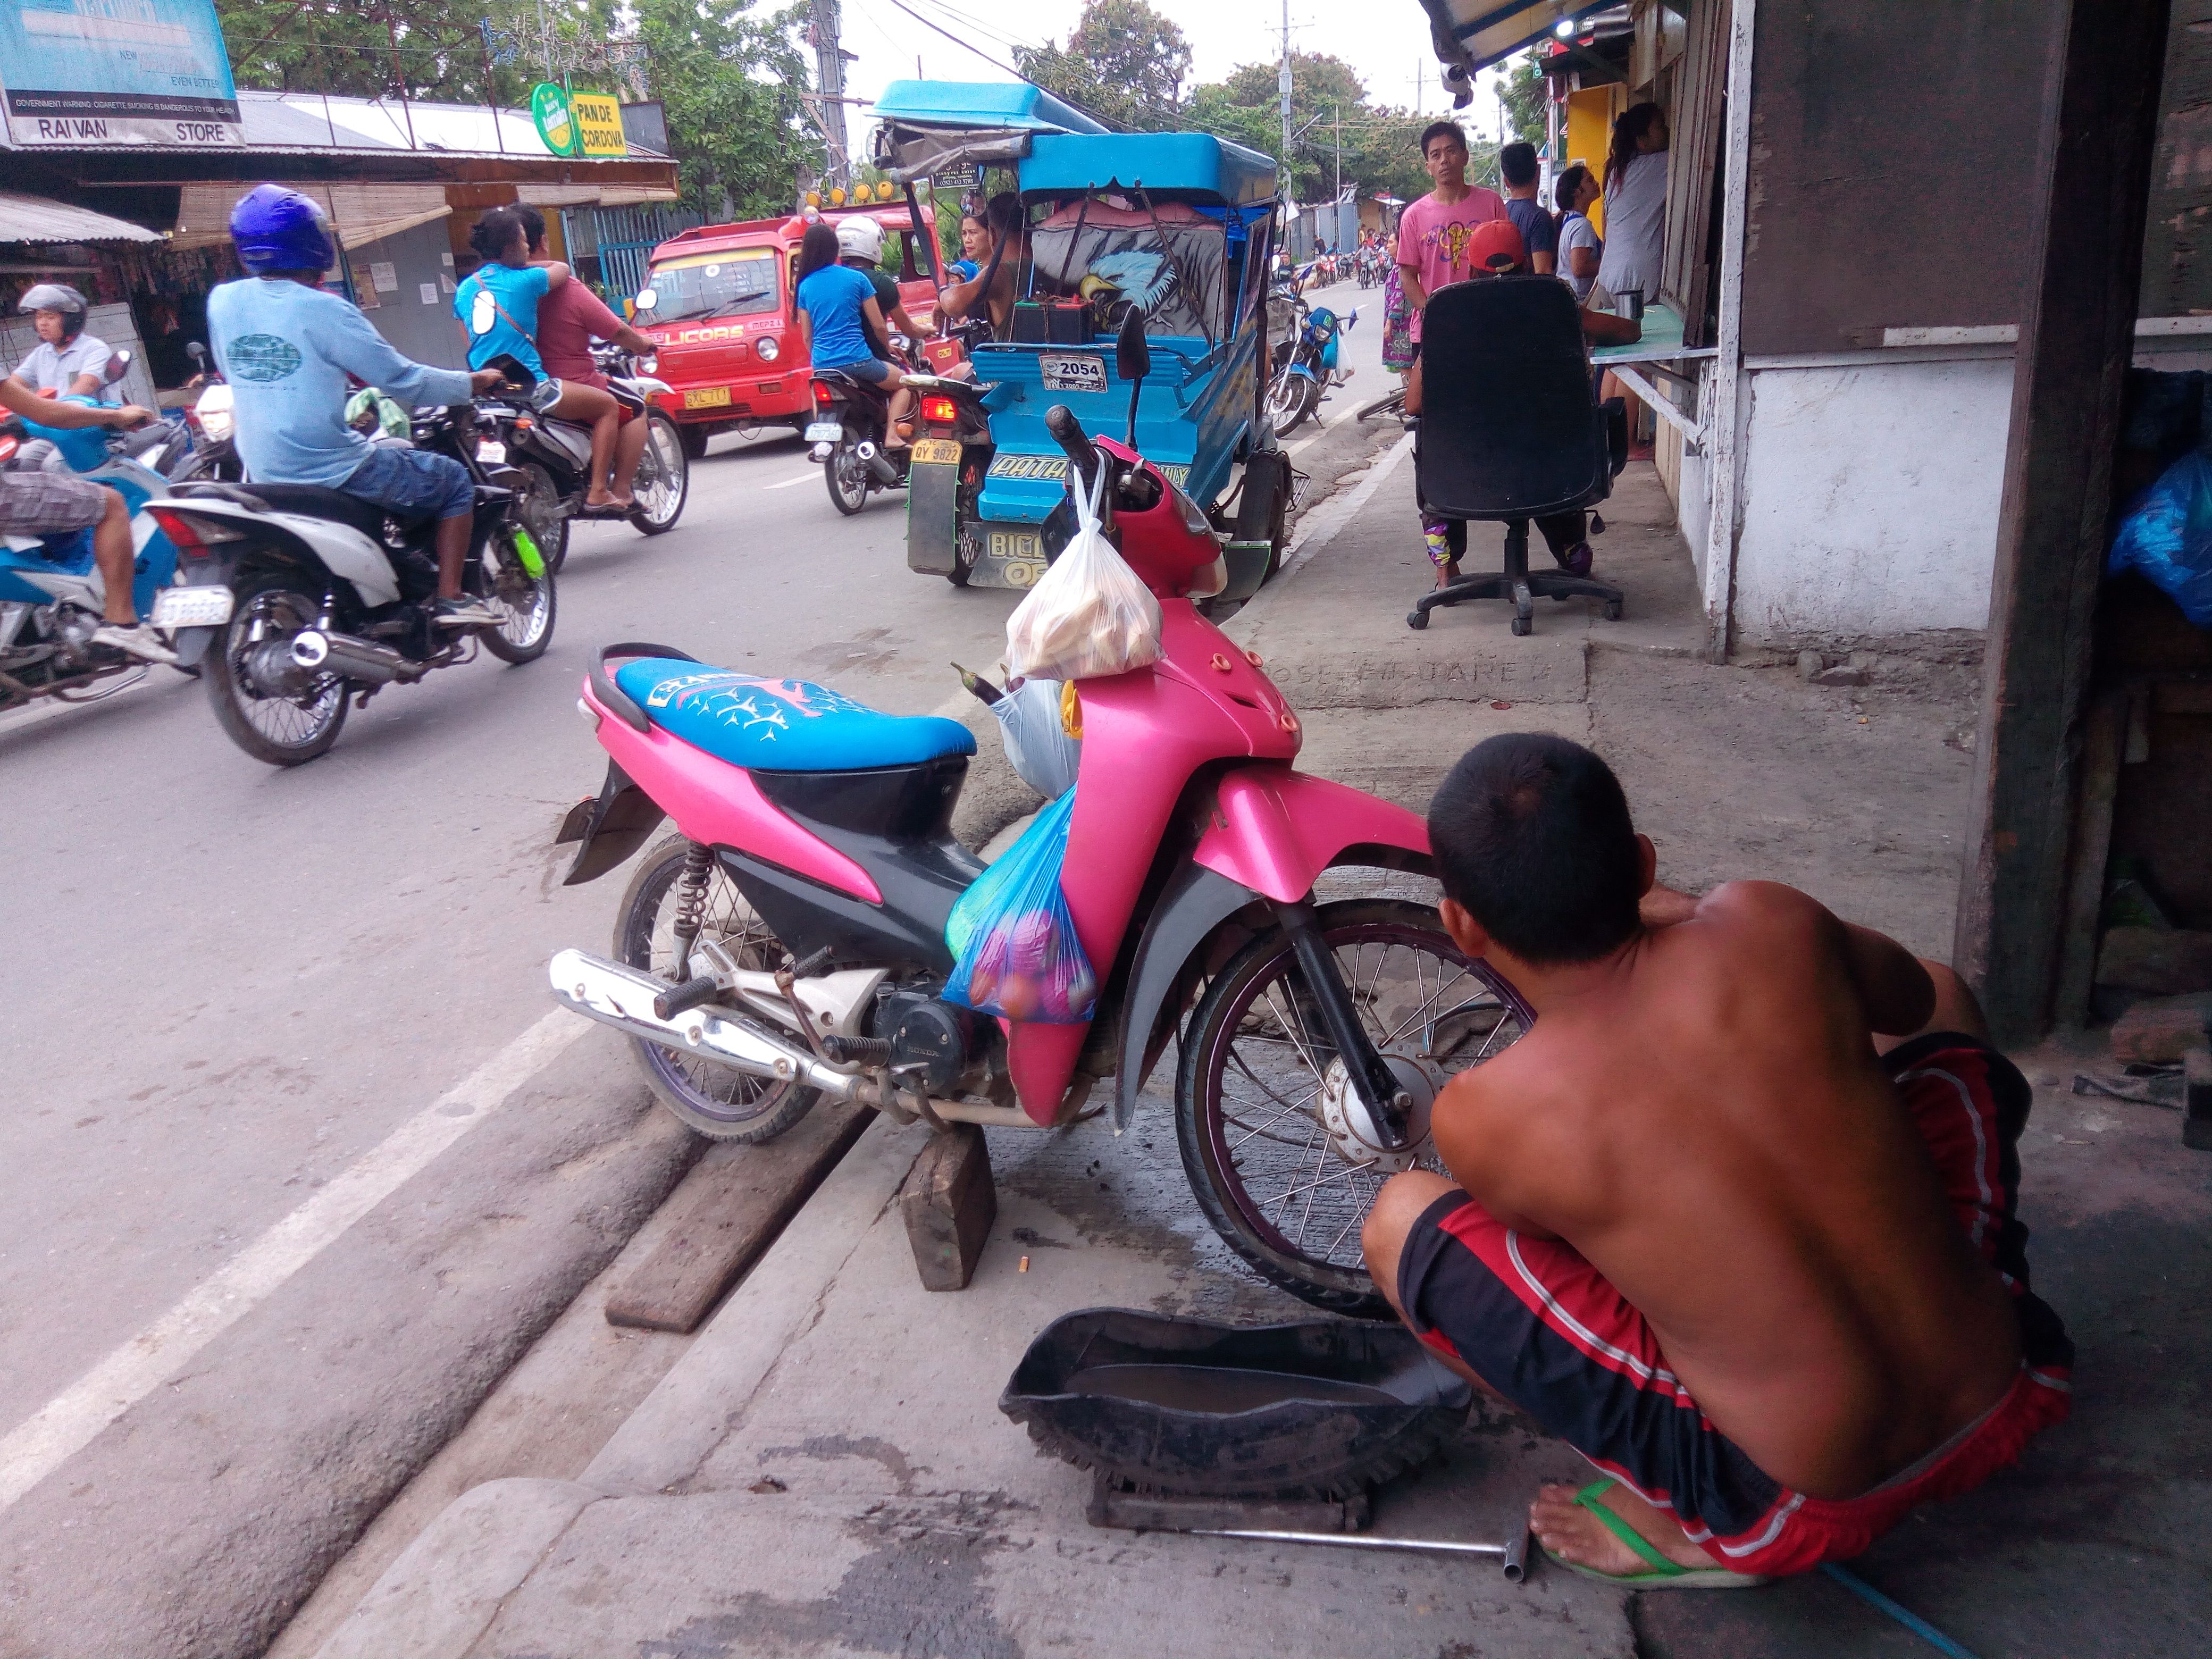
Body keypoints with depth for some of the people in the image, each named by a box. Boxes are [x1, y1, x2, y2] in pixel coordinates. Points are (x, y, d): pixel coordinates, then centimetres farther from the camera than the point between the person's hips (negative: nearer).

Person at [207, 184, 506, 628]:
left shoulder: (221, 302, 4)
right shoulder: (323, 310, -15)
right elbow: (402, 381, -12)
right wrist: (475, 382, 4)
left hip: (263, 474, 8)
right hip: (331, 470, -7)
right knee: (455, 481, 10)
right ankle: (450, 599, 3)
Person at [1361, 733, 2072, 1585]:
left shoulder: (1480, 1115, -20)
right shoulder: (1769, 923, -14)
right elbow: (1910, 996, 11)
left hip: (1809, 1503, -4)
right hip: (1999, 1405, 4)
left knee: (1399, 1217, 0)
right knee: (1944, 1000, 24)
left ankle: (1692, 1531, 4)